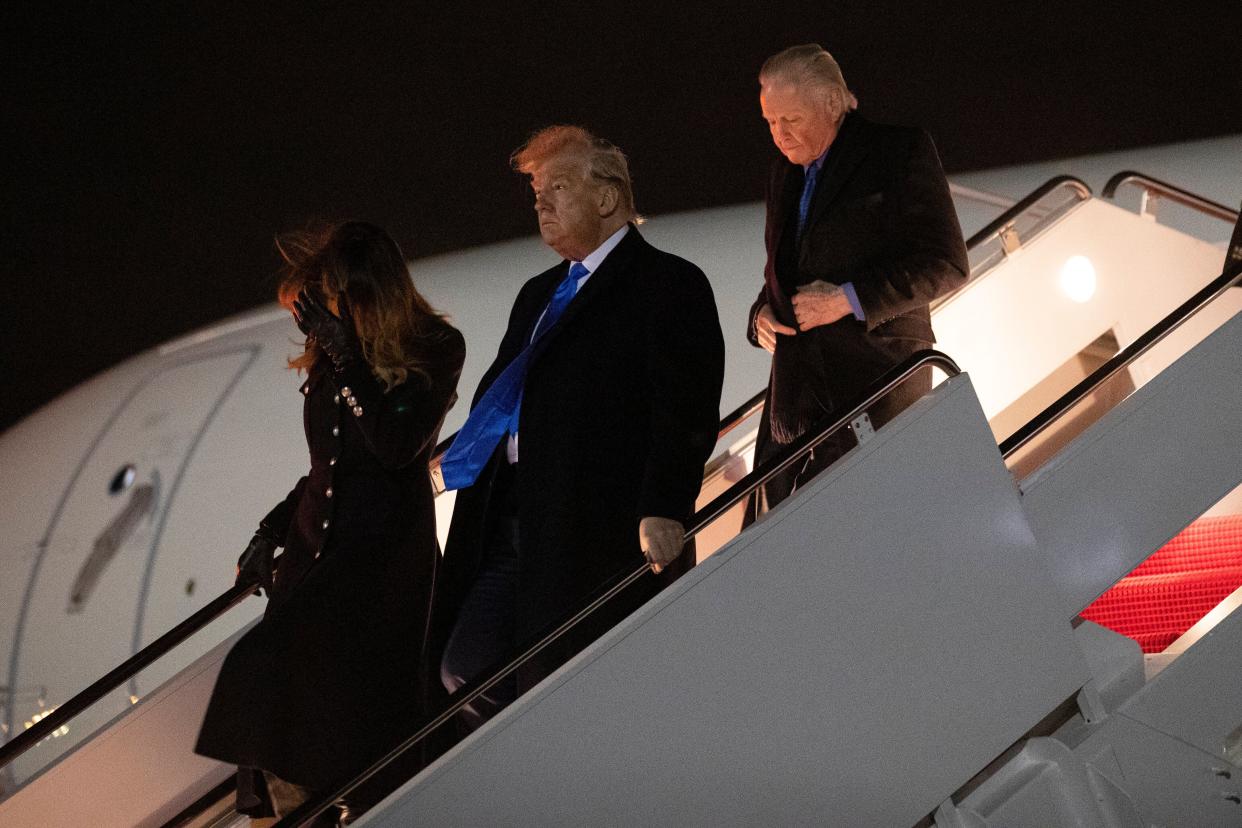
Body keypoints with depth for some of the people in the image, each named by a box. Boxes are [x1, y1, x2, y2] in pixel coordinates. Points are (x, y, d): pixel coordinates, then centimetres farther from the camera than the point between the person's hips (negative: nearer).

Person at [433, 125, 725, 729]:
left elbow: (686, 409, -14)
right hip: (509, 531, 8)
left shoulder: (670, 285, -3)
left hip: (602, 536, -8)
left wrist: (662, 511, -23)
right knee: (465, 673, 3)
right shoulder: (538, 294, 24)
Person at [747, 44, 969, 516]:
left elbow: (946, 263, -6)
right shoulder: (785, 173, 19)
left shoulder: (899, 149, -2)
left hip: (878, 383, -6)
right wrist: (763, 315, 6)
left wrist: (850, 299, -14)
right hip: (798, 395, 6)